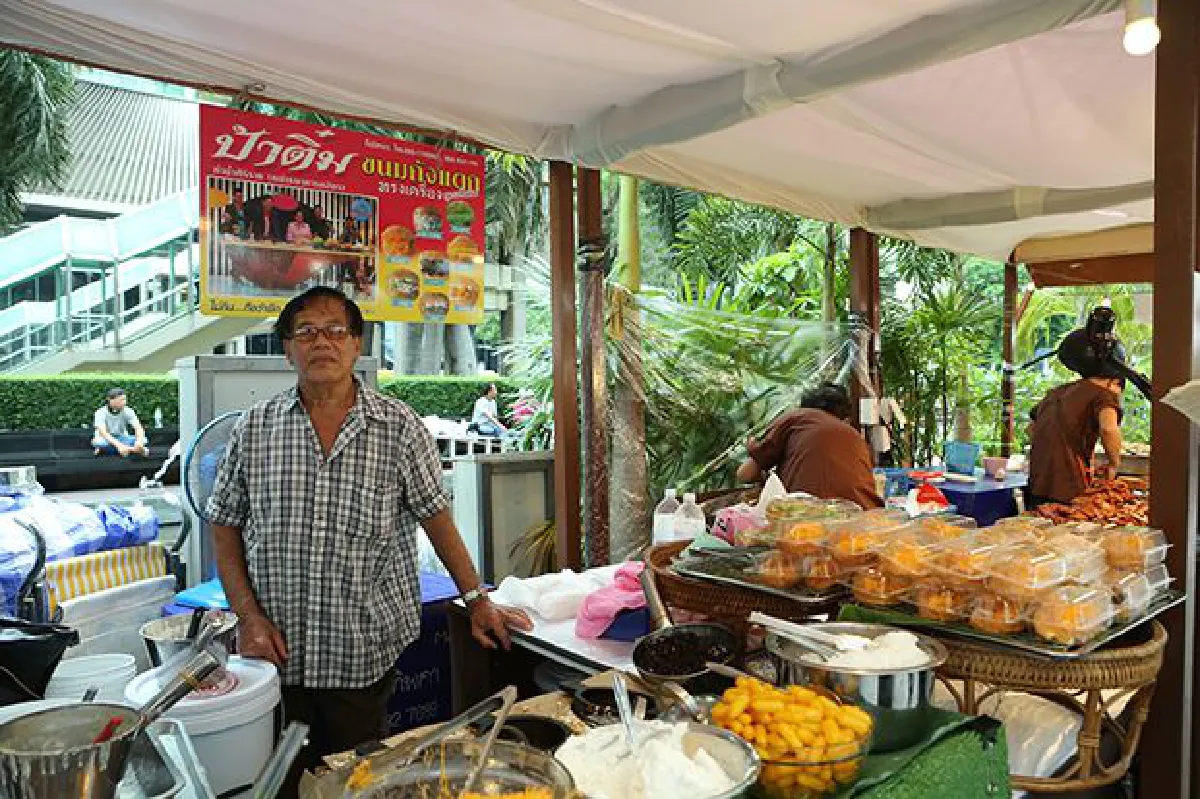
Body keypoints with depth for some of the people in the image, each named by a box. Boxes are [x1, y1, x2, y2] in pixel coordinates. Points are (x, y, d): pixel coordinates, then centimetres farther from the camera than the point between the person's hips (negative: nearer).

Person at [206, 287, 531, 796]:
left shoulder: (399, 427, -5)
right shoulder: (255, 428, 0)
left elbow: (435, 516, 0)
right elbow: (225, 526, 5)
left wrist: (477, 600, -1)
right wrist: (248, 616, -5)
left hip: (366, 657, -1)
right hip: (276, 654, 2)